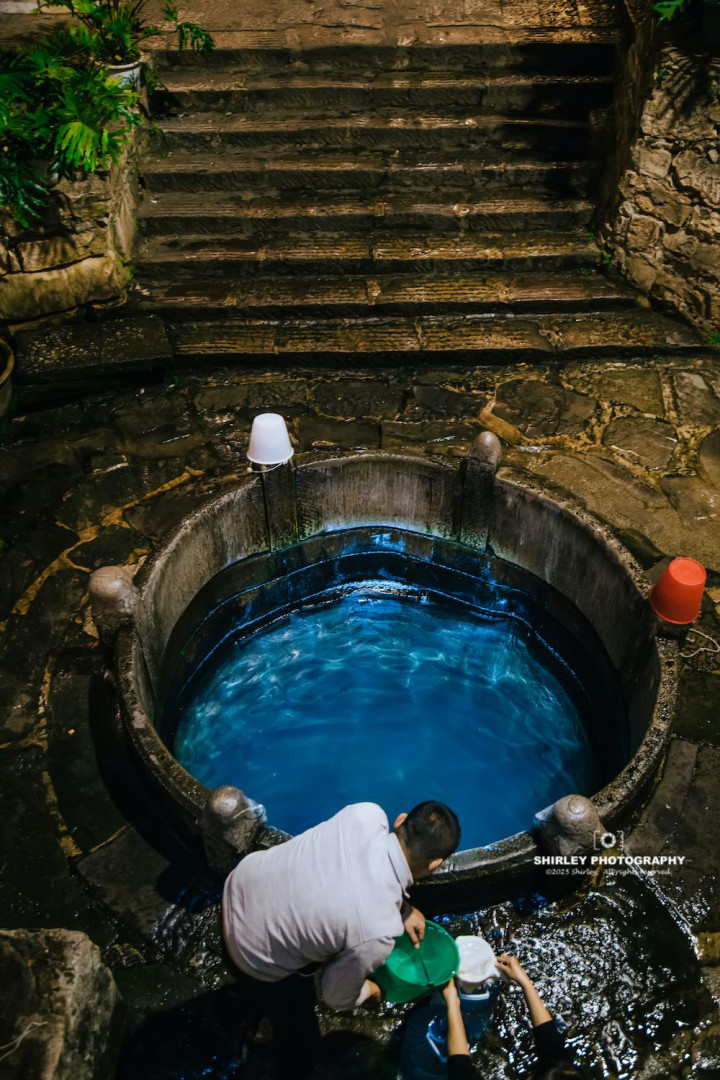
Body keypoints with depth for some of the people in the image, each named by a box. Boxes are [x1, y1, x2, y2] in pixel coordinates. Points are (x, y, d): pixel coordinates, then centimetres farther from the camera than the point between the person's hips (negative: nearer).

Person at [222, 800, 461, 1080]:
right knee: (301, 1044, 26)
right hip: (260, 960, -5)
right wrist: (369, 990, 9)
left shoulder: (366, 814, -25)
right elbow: (338, 996, -12)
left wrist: (403, 908, 3)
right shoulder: (377, 933, -34)